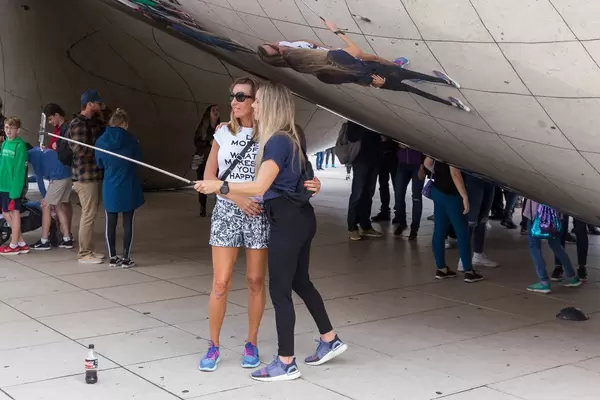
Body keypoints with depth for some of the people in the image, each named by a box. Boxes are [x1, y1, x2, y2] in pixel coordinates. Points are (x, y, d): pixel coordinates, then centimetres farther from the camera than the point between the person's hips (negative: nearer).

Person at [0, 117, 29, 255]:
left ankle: (14, 246, 12)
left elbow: (19, 169, -16)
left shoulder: (19, 145, -13)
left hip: (13, 186, -8)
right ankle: (21, 242, 22)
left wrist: (15, 190, -19)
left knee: (14, 213, 2)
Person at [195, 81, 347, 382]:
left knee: (279, 290, -2)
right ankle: (329, 341, 32)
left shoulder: (277, 141, -18)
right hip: (300, 217, 10)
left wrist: (219, 186, -22)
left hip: (287, 221, -10)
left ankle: (286, 364, 6)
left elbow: (260, 186, -25)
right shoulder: (290, 138, 11)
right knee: (300, 281, 21)